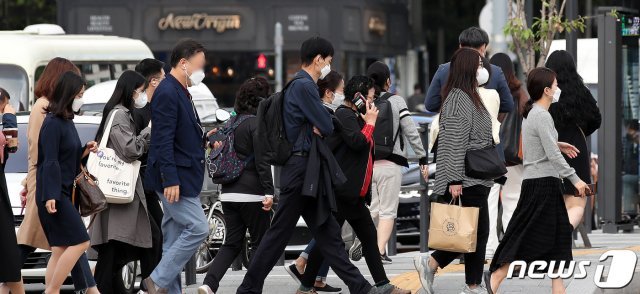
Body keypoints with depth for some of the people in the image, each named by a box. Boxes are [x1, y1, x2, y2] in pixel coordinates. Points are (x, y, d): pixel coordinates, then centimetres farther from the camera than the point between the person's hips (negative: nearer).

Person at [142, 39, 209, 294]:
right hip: (176, 177, -10)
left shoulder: (179, 92, 16)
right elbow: (164, 141, -21)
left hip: (183, 177, 10)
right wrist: (170, 180, -25)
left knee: (174, 238, 10)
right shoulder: (167, 93, -16)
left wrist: (204, 138, 12)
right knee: (197, 228, -13)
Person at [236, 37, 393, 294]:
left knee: (328, 234, 7)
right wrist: (319, 126, 5)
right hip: (301, 169, -10)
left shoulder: (302, 85, 18)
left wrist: (317, 126, 1)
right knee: (280, 232, -5)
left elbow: (320, 126, 21)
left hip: (307, 170, 10)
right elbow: (327, 127, -14)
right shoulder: (304, 86, -14)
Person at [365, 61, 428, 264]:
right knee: (388, 210, 3)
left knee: (374, 209, 14)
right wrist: (422, 158, 2)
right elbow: (411, 132, -4)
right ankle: (380, 251, -5)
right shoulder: (396, 102, -3)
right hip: (389, 163, -3)